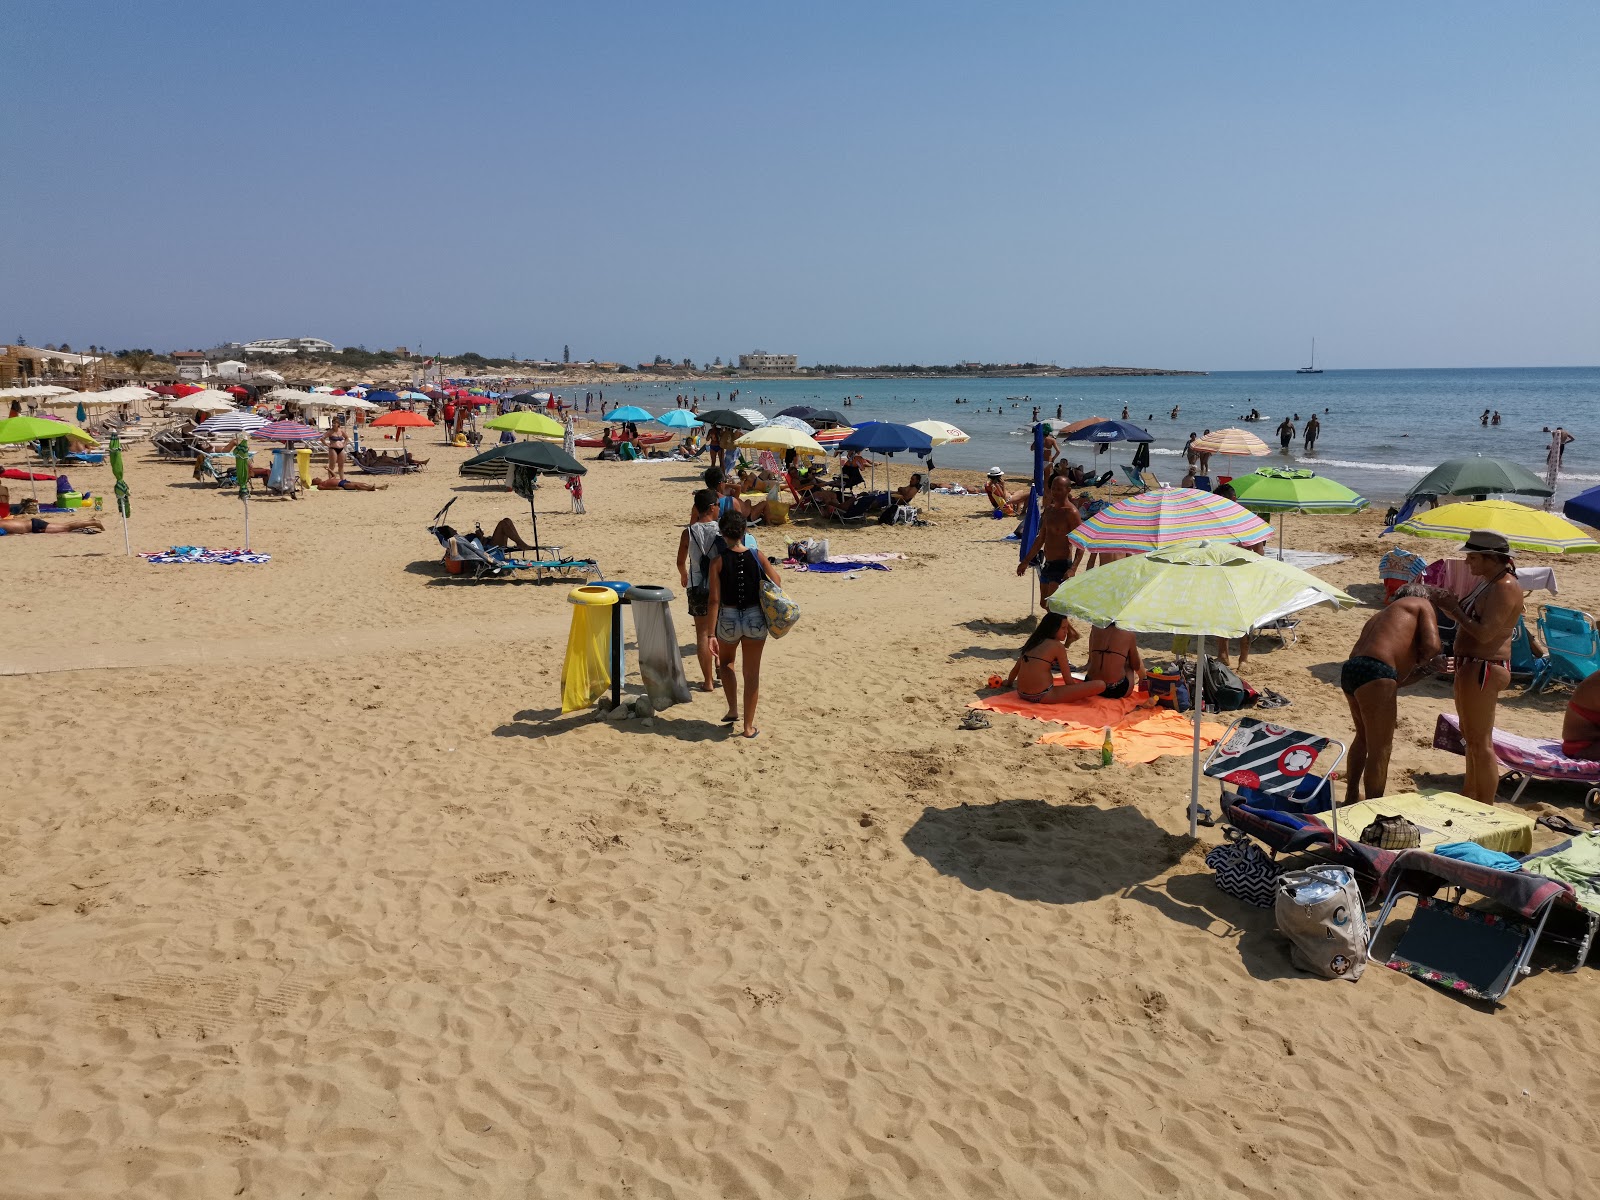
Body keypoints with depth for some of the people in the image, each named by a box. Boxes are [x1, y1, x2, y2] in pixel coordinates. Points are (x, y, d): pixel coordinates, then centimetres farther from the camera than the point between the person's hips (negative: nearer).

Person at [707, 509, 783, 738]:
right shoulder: (757, 556, -4)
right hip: (755, 618, 1)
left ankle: (733, 710, 19)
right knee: (752, 672, 12)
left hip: (728, 619, -1)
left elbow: (714, 600, -12)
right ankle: (749, 725, 17)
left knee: (726, 662, 28)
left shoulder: (718, 561, -9)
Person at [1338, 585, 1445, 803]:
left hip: (1350, 670, 9)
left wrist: (1430, 667, 33)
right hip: (1375, 673, -9)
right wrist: (1423, 660, 15)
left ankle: (1351, 797, 40)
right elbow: (1432, 645, -4)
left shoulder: (1381, 615, 34)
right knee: (1380, 750, 0)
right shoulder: (1422, 604, 15)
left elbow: (1397, 679, 31)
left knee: (1364, 738, 29)